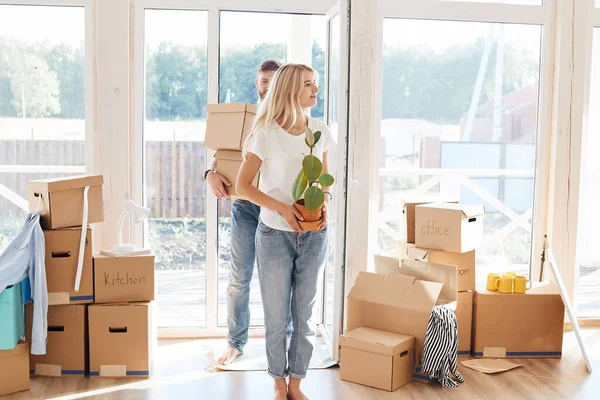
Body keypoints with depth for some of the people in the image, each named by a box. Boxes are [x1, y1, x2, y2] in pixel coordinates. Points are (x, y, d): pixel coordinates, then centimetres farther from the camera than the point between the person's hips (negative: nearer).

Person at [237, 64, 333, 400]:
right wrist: (282, 208, -18)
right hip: (275, 234, -3)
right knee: (276, 315, 8)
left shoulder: (320, 132, 1)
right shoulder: (266, 134, -10)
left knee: (305, 314, 10)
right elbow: (244, 185, -6)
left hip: (313, 234, 3)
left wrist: (324, 204, -7)